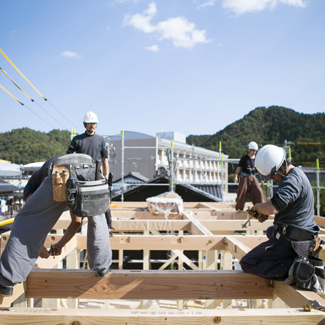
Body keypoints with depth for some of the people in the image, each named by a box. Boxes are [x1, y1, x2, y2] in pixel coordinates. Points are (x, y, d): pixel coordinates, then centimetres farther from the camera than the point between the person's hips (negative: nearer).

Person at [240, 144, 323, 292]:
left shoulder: (292, 179, -21)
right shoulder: (296, 174, 13)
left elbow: (272, 207, -35)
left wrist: (258, 206, -13)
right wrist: (265, 212, 9)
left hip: (290, 241, -10)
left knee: (246, 263, -6)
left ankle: (292, 268, -18)